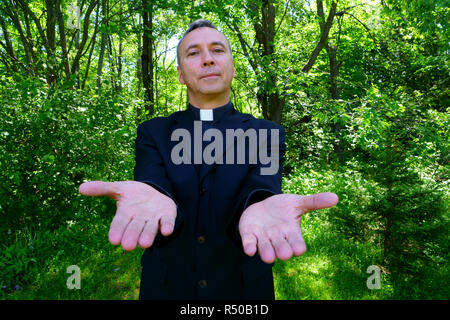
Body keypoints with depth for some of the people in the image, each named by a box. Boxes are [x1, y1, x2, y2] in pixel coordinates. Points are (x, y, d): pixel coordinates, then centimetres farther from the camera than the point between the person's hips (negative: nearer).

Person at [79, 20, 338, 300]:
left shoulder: (267, 134, -5)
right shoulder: (152, 134, -3)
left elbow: (262, 189, -21)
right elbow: (152, 182, -19)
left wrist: (258, 208, -44)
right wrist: (152, 200, -42)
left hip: (241, 287, 0)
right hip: (168, 287, 1)